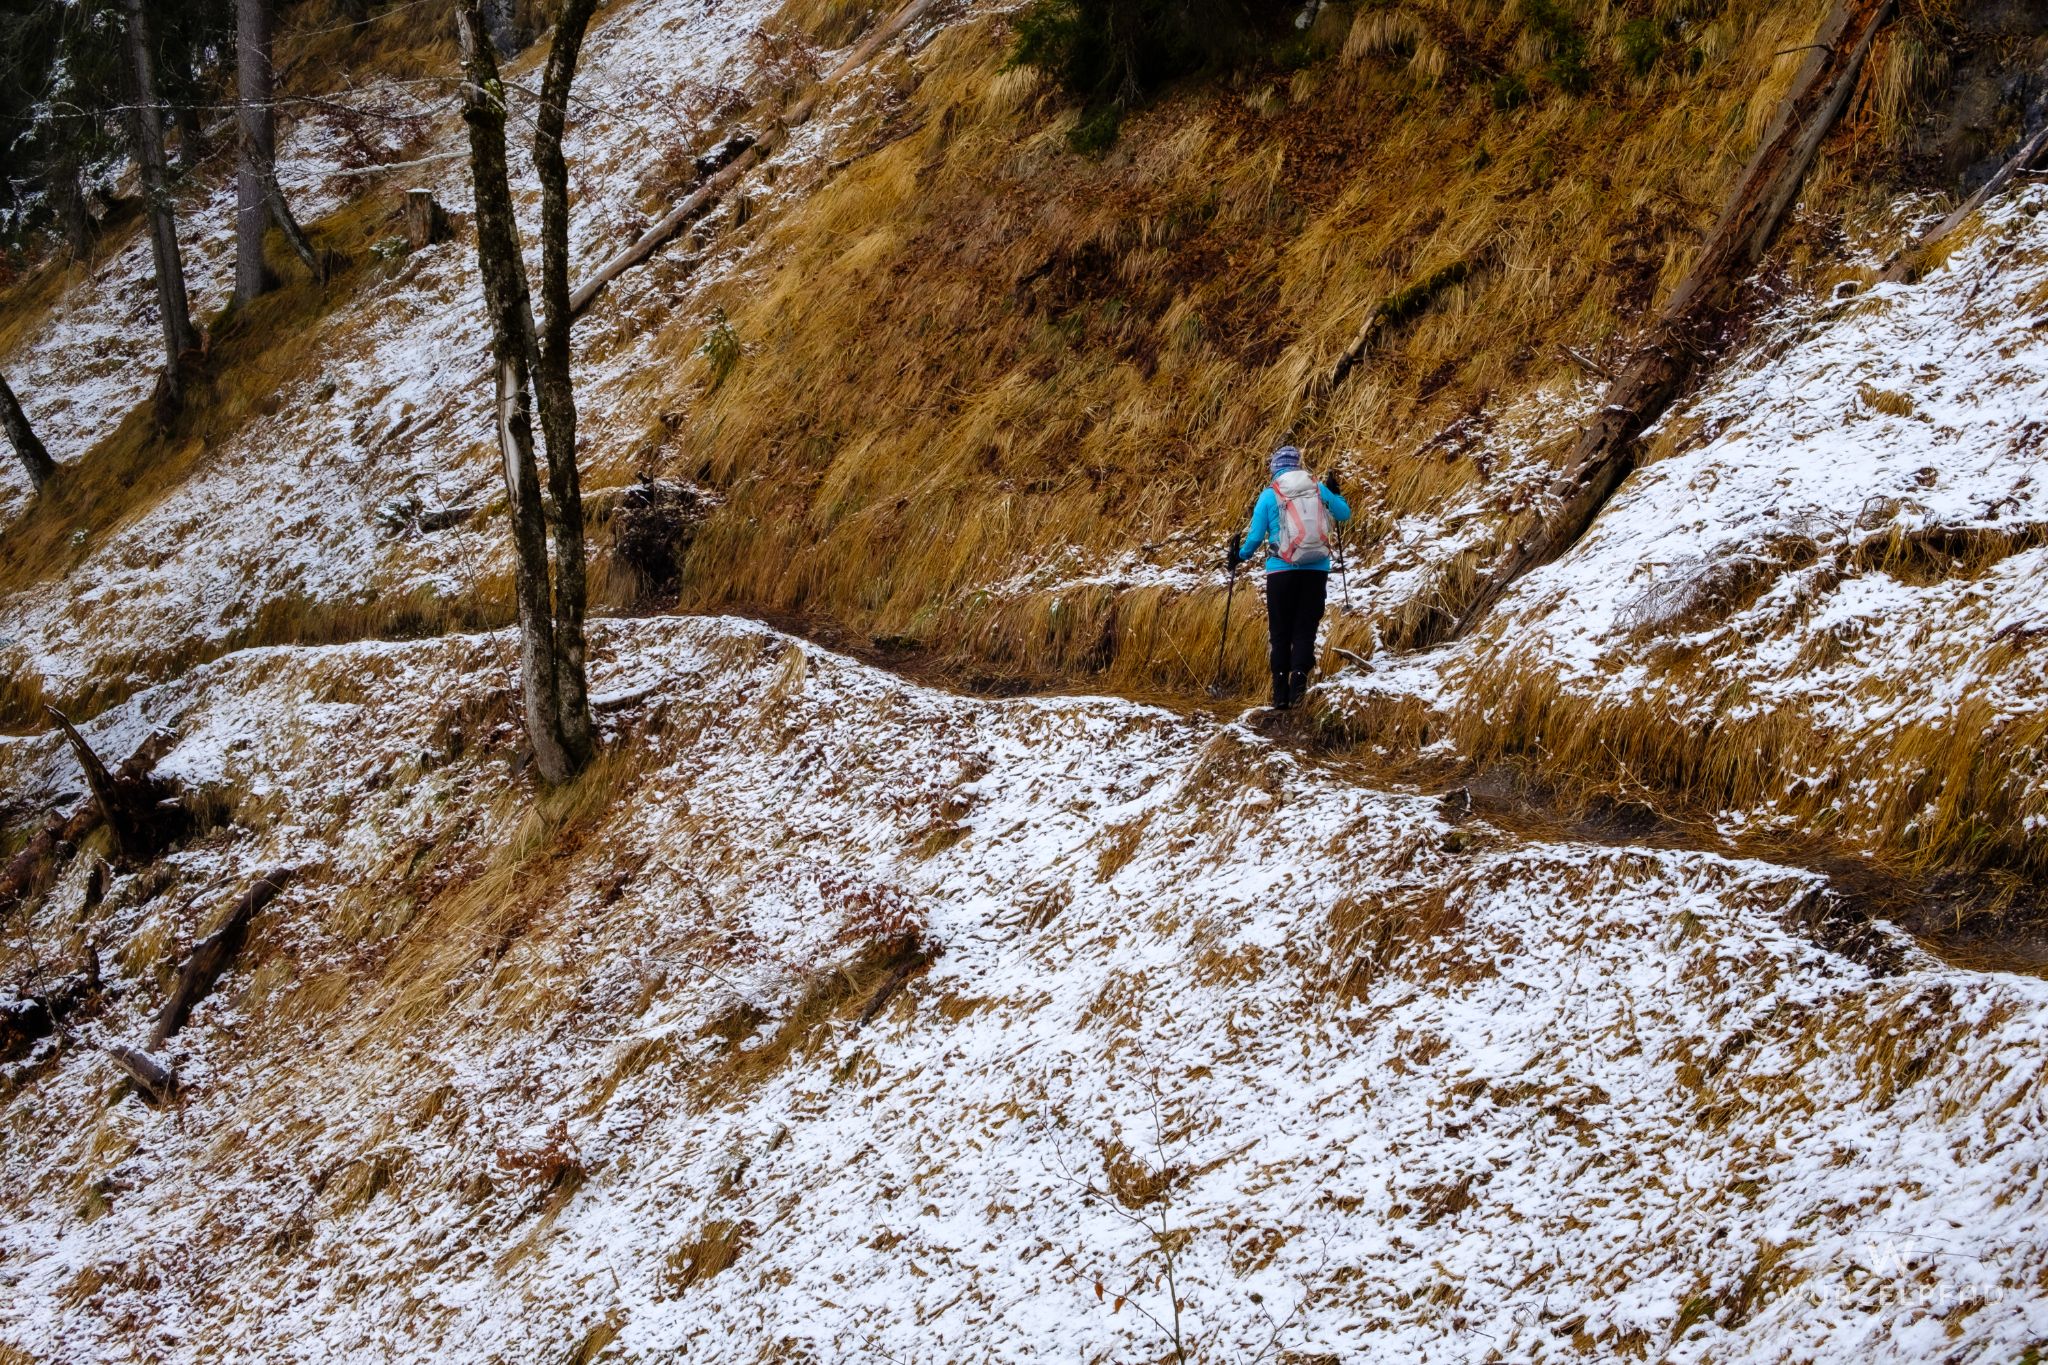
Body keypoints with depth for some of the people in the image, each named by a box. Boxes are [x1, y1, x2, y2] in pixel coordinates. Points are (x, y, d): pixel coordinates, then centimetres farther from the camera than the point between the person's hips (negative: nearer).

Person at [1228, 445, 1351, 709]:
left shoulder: (1269, 496, -2)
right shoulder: (1318, 489, 2)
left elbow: (1256, 536, 1)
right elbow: (1344, 514, 14)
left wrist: (1240, 556, 19)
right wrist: (1333, 494, 33)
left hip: (1281, 571, -1)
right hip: (1317, 571, 1)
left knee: (1280, 632, 9)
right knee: (1305, 629, 5)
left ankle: (1280, 692, 4)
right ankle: (1300, 672, -22)